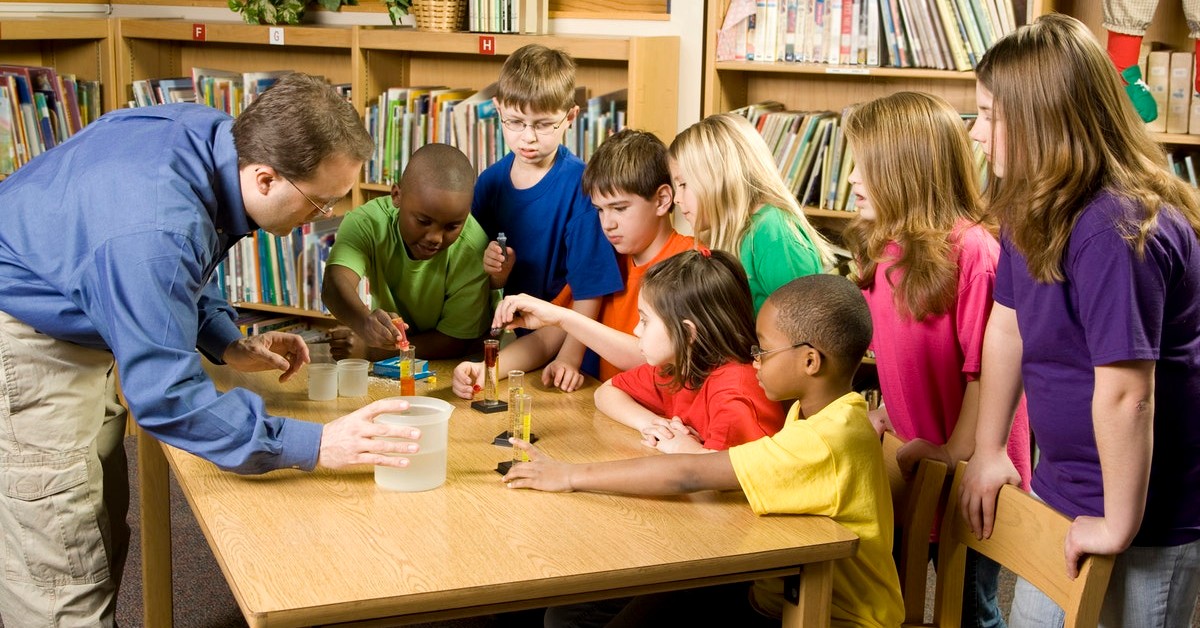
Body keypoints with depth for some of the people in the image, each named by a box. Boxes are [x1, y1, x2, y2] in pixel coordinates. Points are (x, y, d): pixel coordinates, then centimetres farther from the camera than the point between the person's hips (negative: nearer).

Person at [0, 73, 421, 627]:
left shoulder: (216, 133, -10)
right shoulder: (153, 232, -37)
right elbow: (166, 397, -34)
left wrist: (228, 344, -1)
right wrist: (316, 446, -34)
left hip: (81, 324, 9)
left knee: (103, 536, 16)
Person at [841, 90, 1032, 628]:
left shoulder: (971, 250, -22)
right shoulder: (885, 249, 3)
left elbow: (986, 368, -21)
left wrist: (957, 456, -18)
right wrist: (882, 417, 4)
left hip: (969, 476, -7)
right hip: (913, 467, 8)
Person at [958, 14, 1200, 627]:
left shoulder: (1114, 233, -29)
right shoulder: (1033, 212, 2)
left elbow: (1126, 394, -30)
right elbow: (1006, 328, 7)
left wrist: (1119, 527, -24)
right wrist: (988, 452, 9)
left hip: (1148, 514, -9)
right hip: (1063, 486, 9)